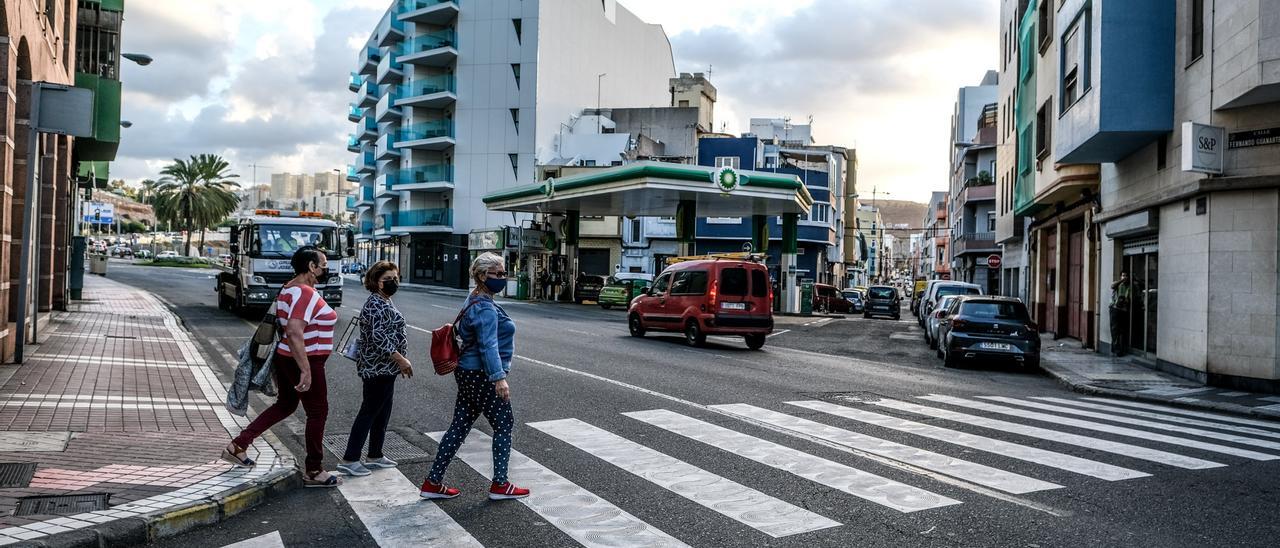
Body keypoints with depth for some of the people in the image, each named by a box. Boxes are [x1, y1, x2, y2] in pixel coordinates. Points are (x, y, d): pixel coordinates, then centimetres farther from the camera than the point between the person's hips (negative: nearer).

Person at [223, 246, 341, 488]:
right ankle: (313, 472, 14)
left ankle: (237, 446, 25)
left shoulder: (290, 288, 11)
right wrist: (306, 370, -29)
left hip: (285, 358, 10)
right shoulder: (306, 293, -21)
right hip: (304, 362, -10)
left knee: (285, 405, 24)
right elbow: (295, 333, -30)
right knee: (318, 412, 4)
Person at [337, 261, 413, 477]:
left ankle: (375, 456, 25)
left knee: (382, 413, 16)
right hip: (378, 368, -10)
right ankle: (349, 460, 2)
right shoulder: (375, 304, -17)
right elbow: (378, 337, -25)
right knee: (369, 412, -4)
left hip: (384, 368, 10)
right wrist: (400, 359, -24)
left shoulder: (385, 301, 14)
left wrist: (399, 361, 24)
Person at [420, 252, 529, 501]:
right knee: (504, 424, 3)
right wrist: (499, 378, -30)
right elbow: (488, 345, -26)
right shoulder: (485, 308, -18)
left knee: (459, 427, 12)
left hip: (468, 374, 10)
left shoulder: (475, 301, 15)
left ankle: (433, 483, 16)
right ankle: (499, 485, 12)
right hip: (482, 377, -10)